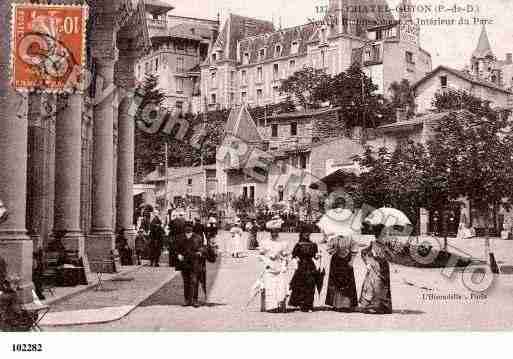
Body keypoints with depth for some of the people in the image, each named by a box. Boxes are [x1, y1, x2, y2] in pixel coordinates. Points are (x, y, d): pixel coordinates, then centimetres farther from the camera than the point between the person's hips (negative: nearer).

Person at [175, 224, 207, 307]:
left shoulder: (198, 238, -2)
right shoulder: (181, 240, 5)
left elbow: (203, 248, 3)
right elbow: (177, 250, 16)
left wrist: (200, 252, -17)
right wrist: (179, 255, -3)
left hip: (195, 263, -3)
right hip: (184, 263, 3)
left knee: (194, 282, -7)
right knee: (186, 282, 7)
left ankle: (195, 300, 0)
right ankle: (187, 300, 15)